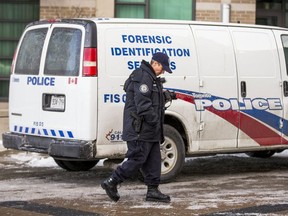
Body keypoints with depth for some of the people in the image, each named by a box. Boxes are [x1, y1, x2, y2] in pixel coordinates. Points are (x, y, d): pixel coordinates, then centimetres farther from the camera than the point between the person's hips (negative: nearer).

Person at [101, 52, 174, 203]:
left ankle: (153, 191, 14)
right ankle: (111, 182, 0)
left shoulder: (151, 78, 20)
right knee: (137, 159, -8)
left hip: (149, 130, 11)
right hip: (140, 130, -11)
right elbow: (142, 104, -22)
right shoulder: (143, 77, -15)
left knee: (153, 160, 10)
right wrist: (154, 120, -18)